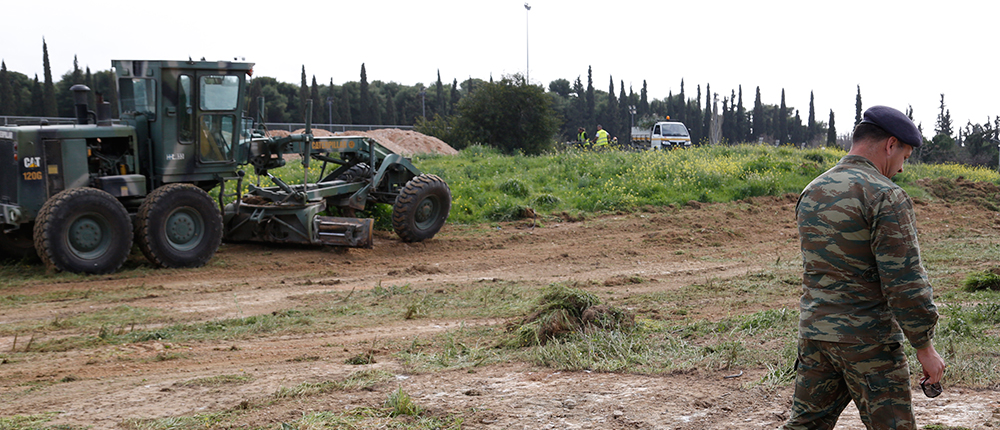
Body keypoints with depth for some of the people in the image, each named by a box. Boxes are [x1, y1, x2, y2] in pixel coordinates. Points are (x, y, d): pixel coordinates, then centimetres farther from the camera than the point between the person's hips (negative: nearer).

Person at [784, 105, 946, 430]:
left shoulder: (811, 192, 9)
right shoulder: (886, 196, -16)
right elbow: (905, 280, -18)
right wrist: (925, 347, -12)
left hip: (814, 331, 7)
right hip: (868, 341, -7)